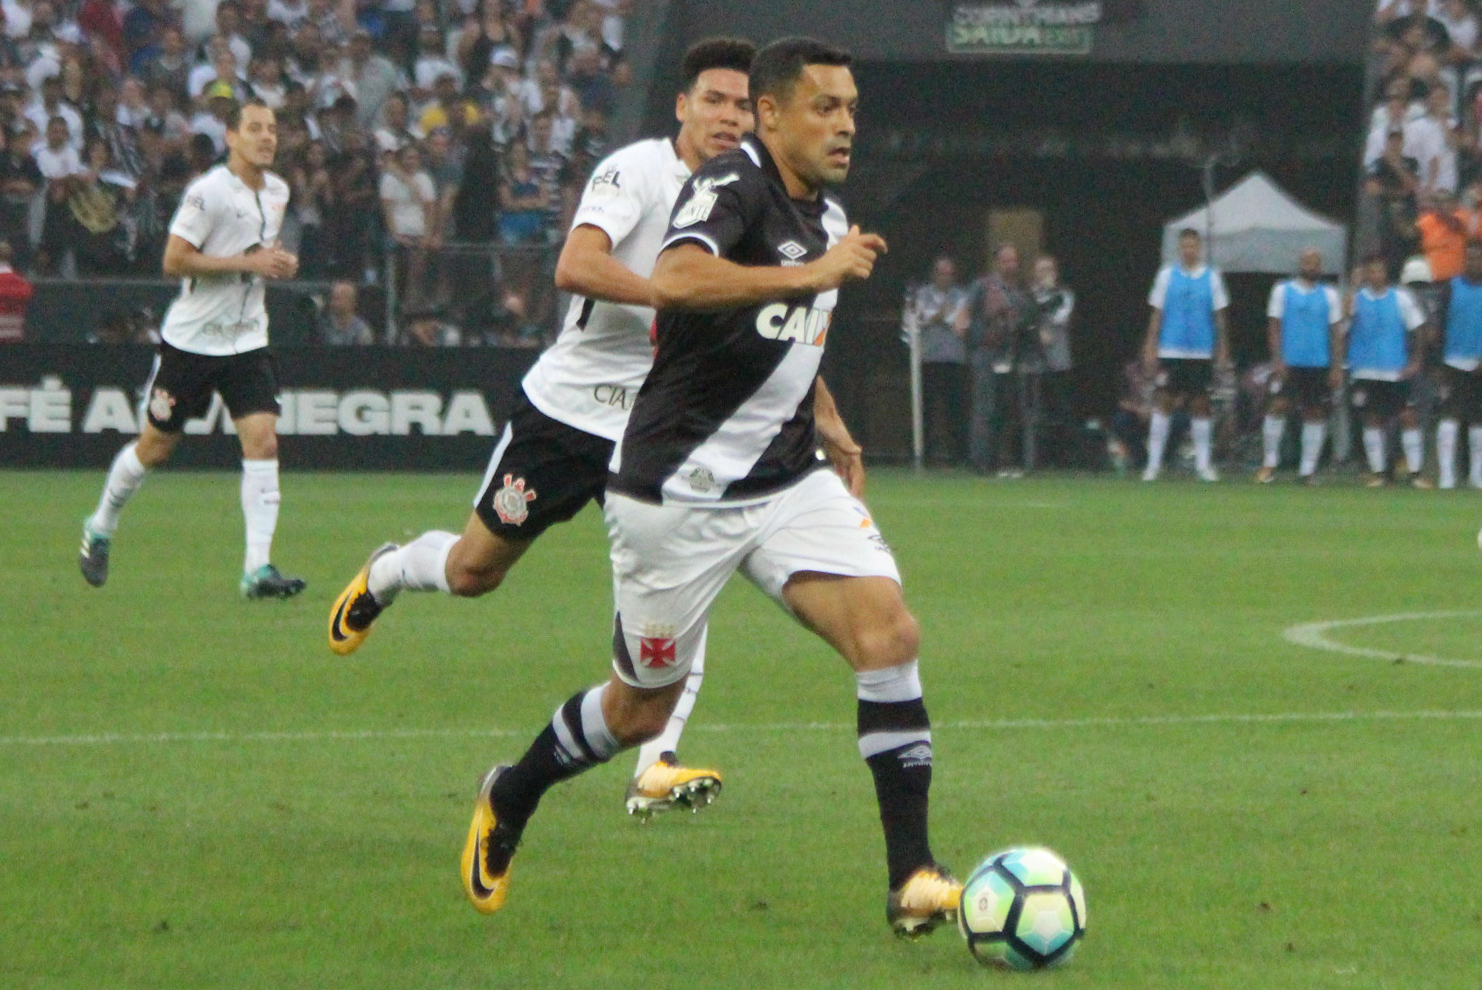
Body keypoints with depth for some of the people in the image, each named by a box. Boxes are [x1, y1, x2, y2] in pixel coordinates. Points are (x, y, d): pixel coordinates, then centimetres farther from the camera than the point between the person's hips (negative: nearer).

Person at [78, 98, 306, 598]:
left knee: (263, 441, -12)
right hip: (191, 337, -5)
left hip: (246, 339, 5)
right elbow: (174, 260, -20)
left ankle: (258, 567, -14)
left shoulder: (277, 192, 7)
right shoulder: (209, 191, -16)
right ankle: (100, 528, 33)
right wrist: (248, 262, -23)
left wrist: (278, 263, 3)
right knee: (156, 446, 7)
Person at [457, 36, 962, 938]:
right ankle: (511, 799, 37)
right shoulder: (732, 186, -15)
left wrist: (825, 425, 19)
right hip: (679, 491, -7)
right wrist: (814, 274, -34)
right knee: (642, 710, 7)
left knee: (889, 631, -15)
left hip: (788, 483, 7)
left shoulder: (826, 214, 12)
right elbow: (677, 280, -38)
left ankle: (912, 878, -13)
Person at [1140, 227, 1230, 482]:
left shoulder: (1212, 277, 4)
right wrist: (1150, 348, 2)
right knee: (1164, 403, -3)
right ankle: (1154, 462, 2)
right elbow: (1157, 314, 7)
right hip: (1171, 352, 0)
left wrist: (1223, 350, 3)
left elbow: (1219, 316, 8)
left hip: (1202, 353, 0)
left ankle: (1203, 463, 10)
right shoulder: (1167, 275, 4)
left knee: (1200, 405, 4)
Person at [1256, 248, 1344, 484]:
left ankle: (1308, 468, 7)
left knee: (1315, 412, 2)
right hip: (1289, 364, -2)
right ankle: (1269, 463, -2)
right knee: (1278, 407, -11)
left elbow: (1336, 331, 9)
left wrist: (1337, 367, 1)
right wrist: (1278, 359, -9)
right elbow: (1274, 327, 2)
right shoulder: (1283, 290, 5)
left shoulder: (1329, 295, 10)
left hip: (1319, 365, 2)